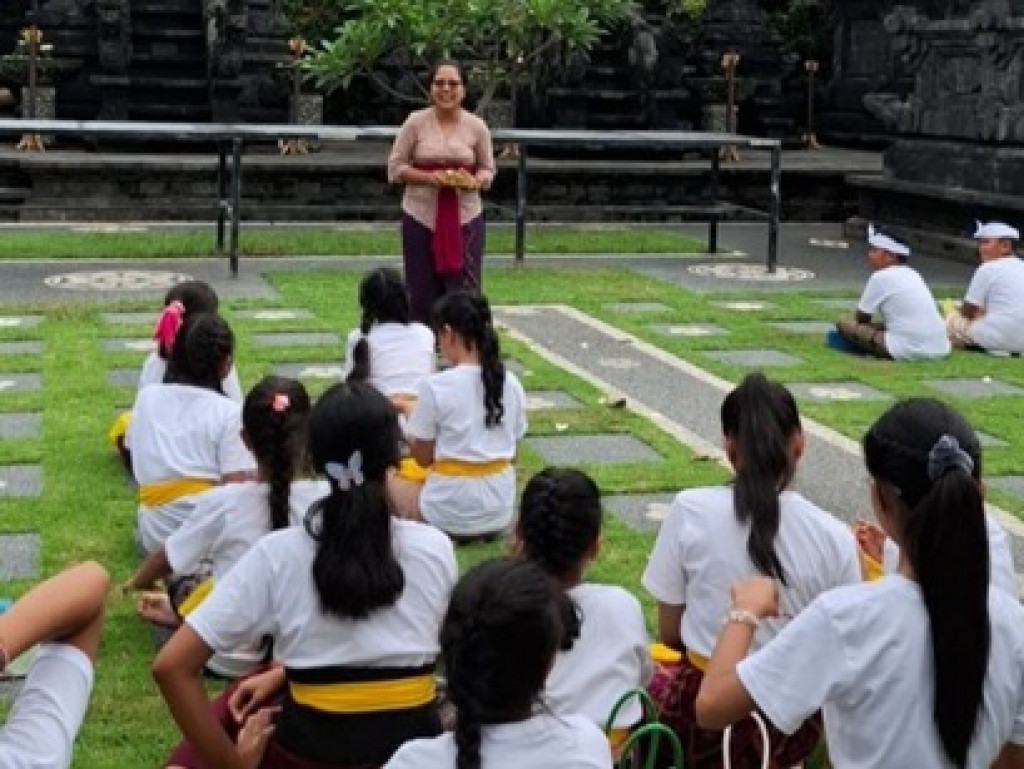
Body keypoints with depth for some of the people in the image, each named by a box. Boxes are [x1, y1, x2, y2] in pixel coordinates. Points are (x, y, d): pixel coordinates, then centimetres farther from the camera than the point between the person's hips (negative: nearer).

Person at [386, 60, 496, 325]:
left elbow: (488, 169, 11)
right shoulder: (415, 122, -1)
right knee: (423, 293, 5)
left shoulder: (477, 126, 2)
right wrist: (428, 177, -15)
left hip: (465, 217, 0)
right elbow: (395, 167, 1)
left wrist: (474, 182, -12)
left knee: (466, 292, -3)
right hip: (421, 216, 0)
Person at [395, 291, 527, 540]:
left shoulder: (434, 386, -16)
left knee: (387, 481, 20)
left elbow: (422, 458, -6)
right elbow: (511, 452, 6)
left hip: (451, 513, -5)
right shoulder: (512, 384, -2)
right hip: (501, 511, 6)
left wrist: (412, 416, 10)